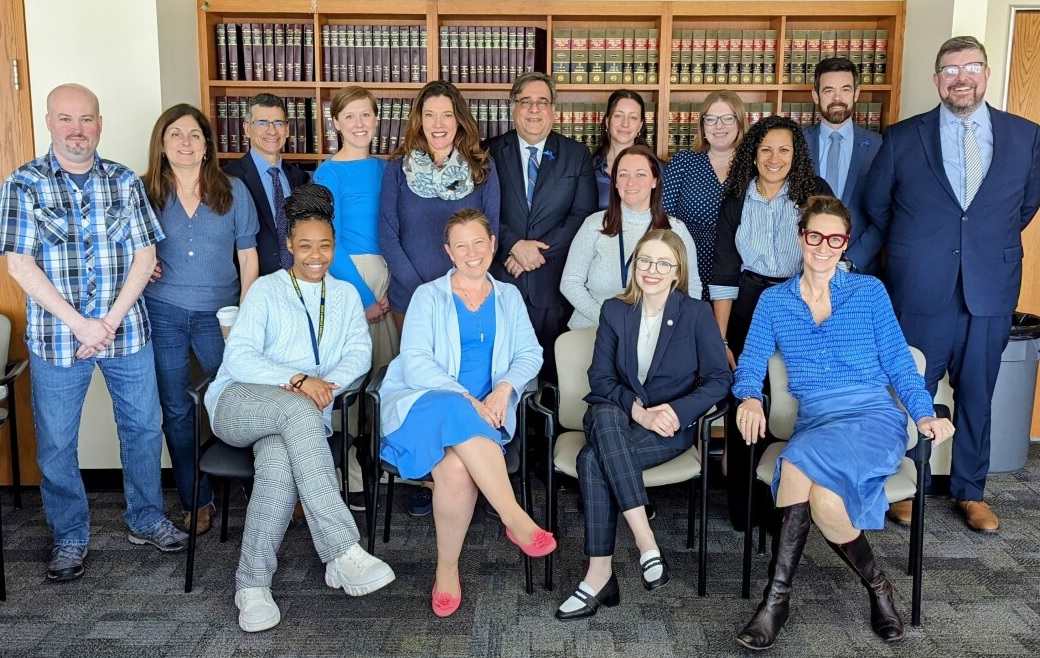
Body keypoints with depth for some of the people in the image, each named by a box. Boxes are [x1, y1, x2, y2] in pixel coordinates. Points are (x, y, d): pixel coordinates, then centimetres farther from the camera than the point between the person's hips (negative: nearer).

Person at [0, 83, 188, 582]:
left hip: (127, 332, 2)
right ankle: (69, 539, 26)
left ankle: (147, 520, 31)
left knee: (143, 428, 11)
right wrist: (79, 324, -16)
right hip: (56, 337, -2)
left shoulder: (125, 182, 3)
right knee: (56, 445, 8)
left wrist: (110, 321, -10)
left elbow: (144, 255, 0)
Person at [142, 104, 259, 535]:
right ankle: (196, 501, 21)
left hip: (219, 314, -1)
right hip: (163, 315, 1)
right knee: (177, 411, 8)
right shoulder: (145, 193, 4)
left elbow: (247, 256, 4)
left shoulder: (232, 191, 2)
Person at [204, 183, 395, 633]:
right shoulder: (265, 290, 9)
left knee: (280, 462, -35)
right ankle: (343, 552, -43)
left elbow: (360, 353, 5)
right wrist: (297, 381, -21)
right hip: (239, 404, -2)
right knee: (298, 410, -38)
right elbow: (239, 358, -5)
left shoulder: (345, 296, 20)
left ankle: (253, 584, -25)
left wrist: (327, 384, -17)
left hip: (301, 413, 2)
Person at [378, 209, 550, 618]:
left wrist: (504, 388, -12)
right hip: (425, 403, -1)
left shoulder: (508, 297, 19)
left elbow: (531, 354, 10)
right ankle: (516, 519, -34)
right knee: (457, 416, -39)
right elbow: (414, 362, -3)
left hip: (483, 411, 1)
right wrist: (465, 399, -17)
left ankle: (447, 568, -17)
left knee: (457, 466, -33)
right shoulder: (428, 296, 10)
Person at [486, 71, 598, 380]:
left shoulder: (577, 155, 8)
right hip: (500, 276, 0)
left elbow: (583, 214, 0)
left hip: (553, 281, 0)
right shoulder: (492, 152, 7)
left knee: (551, 369, 5)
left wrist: (539, 252, -10)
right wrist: (514, 245, -14)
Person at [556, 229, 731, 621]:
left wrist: (676, 411, -16)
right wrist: (638, 411, -16)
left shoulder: (697, 313, -1)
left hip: (671, 427, -3)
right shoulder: (614, 311, 6)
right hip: (616, 419, 3)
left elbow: (720, 379, -1)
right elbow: (600, 377, 1)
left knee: (592, 458, -30)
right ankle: (646, 542, -35)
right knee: (604, 415, -35)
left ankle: (600, 574, -23)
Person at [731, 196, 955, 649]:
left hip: (876, 418, -2)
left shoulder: (870, 291, 11)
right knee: (823, 495, -34)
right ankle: (875, 585, -10)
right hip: (815, 422, 2)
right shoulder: (773, 301, 14)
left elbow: (897, 362, 11)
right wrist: (750, 398, -15)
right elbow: (750, 364, 8)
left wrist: (924, 415, -5)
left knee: (801, 462, -34)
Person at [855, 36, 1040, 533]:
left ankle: (970, 491, 29)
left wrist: (993, 244, 16)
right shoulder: (902, 137, -1)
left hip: (991, 292, 2)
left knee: (976, 396, 13)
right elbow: (877, 206, 9)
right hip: (920, 290, -1)